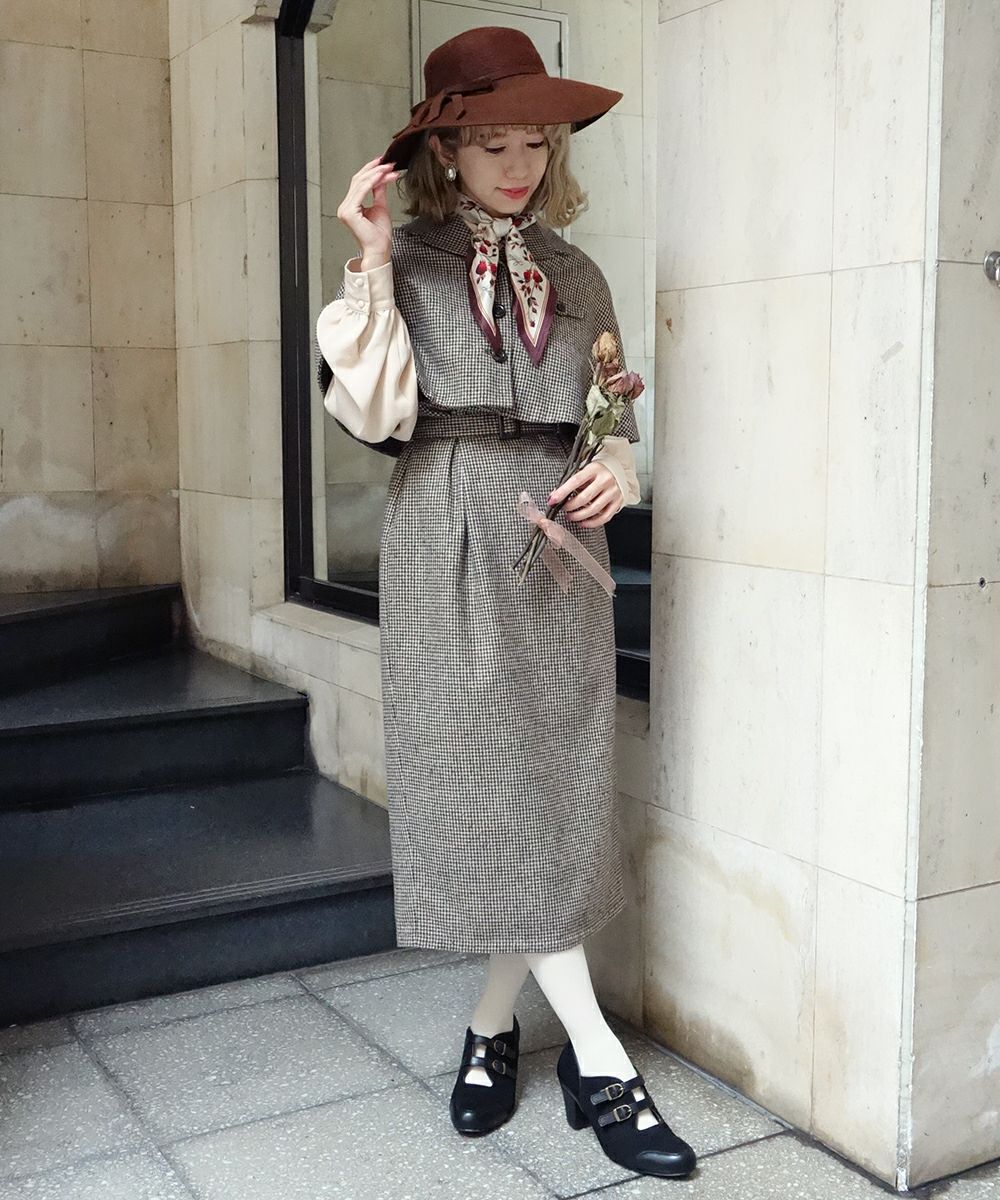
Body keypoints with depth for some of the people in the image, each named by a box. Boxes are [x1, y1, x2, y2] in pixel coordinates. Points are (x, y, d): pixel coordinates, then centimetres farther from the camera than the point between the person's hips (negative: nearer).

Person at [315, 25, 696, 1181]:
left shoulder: (574, 273, 15)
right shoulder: (405, 259, 3)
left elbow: (612, 417, 20)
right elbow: (374, 413, -7)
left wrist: (616, 468, -2)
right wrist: (369, 265, -12)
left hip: (557, 544, 4)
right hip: (449, 541, -4)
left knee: (554, 790, 3)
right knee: (494, 787, -6)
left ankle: (495, 1023, 21)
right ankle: (597, 1058, 2)